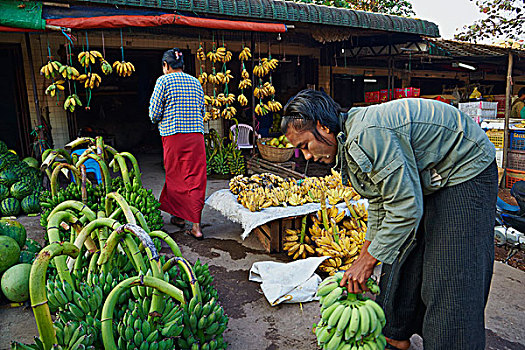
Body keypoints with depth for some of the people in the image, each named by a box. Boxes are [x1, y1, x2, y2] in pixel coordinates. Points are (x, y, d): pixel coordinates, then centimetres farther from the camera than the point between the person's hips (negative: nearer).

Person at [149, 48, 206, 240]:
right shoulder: (195, 82, 13)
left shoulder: (164, 81, -1)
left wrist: (161, 120, 18)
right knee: (196, 178, 3)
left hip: (174, 137, -3)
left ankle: (178, 216, 28)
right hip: (197, 136, 3)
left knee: (175, 176, 12)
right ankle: (196, 225, 2)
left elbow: (154, 114, -3)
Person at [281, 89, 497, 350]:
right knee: (401, 257, 12)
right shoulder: (348, 141, 0)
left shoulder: (367, 135, -32)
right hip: (425, 180, 10)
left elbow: (406, 208, -29)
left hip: (466, 172, -9)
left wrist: (367, 261, -18)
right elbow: (380, 203, 10)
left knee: (451, 282, -9)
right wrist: (364, 256, 13)